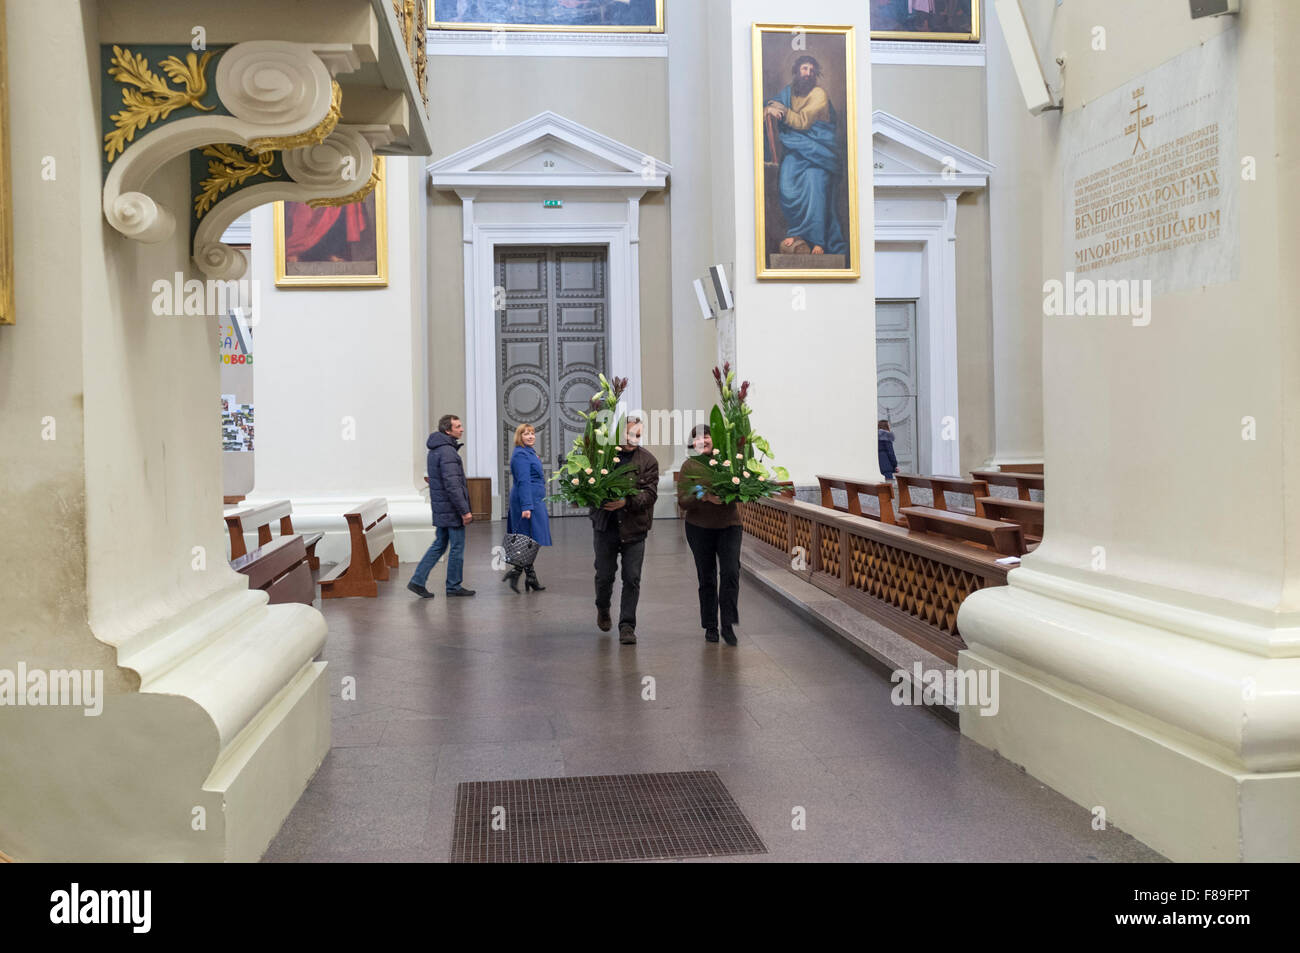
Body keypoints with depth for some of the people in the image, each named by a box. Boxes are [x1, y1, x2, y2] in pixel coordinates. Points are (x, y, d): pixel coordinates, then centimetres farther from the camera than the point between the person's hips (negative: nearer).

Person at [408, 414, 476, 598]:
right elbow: (452, 485, -24)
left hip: (440, 507, 10)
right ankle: (454, 586, 11)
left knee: (440, 545, 14)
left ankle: (418, 581, 12)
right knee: (457, 547, 2)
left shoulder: (436, 449, 13)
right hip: (451, 509, -9)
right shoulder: (447, 451, -19)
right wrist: (464, 511, -21)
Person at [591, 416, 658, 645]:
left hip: (634, 528, -1)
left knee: (632, 578, -2)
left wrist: (626, 501, -23)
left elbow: (650, 493, -8)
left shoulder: (648, 460, -1)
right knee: (604, 575, 10)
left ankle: (627, 626, 8)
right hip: (605, 525, 1)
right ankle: (603, 609, 40)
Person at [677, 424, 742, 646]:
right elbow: (683, 501, -9)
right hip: (700, 527, -1)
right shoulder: (689, 466, -3)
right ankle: (710, 627, 18)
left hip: (729, 524, 1)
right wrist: (704, 497, -26)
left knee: (730, 572, -12)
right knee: (707, 578, 6)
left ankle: (727, 625, -3)